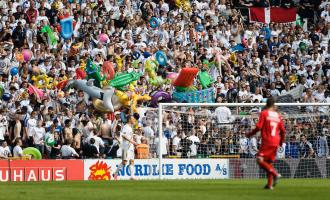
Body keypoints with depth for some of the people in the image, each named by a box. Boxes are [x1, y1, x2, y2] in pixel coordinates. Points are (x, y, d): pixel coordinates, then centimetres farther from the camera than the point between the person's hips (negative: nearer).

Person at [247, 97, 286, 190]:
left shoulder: (264, 113, -2)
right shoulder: (278, 115, 13)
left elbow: (259, 127, -11)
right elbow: (283, 130, 13)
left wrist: (250, 134, 4)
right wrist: (281, 141, 28)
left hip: (267, 141, -6)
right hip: (276, 142, 6)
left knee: (260, 160, -9)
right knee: (269, 162, 12)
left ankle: (275, 174, -25)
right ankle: (270, 184, 7)